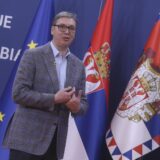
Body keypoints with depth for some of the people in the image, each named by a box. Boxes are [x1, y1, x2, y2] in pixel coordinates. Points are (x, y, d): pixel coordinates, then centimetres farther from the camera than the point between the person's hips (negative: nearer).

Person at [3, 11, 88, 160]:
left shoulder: (78, 65, 11)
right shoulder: (33, 55, -4)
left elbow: (83, 103, 13)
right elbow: (18, 93, -11)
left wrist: (77, 107, -11)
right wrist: (54, 99, -17)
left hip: (56, 141, 5)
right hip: (27, 137, -5)